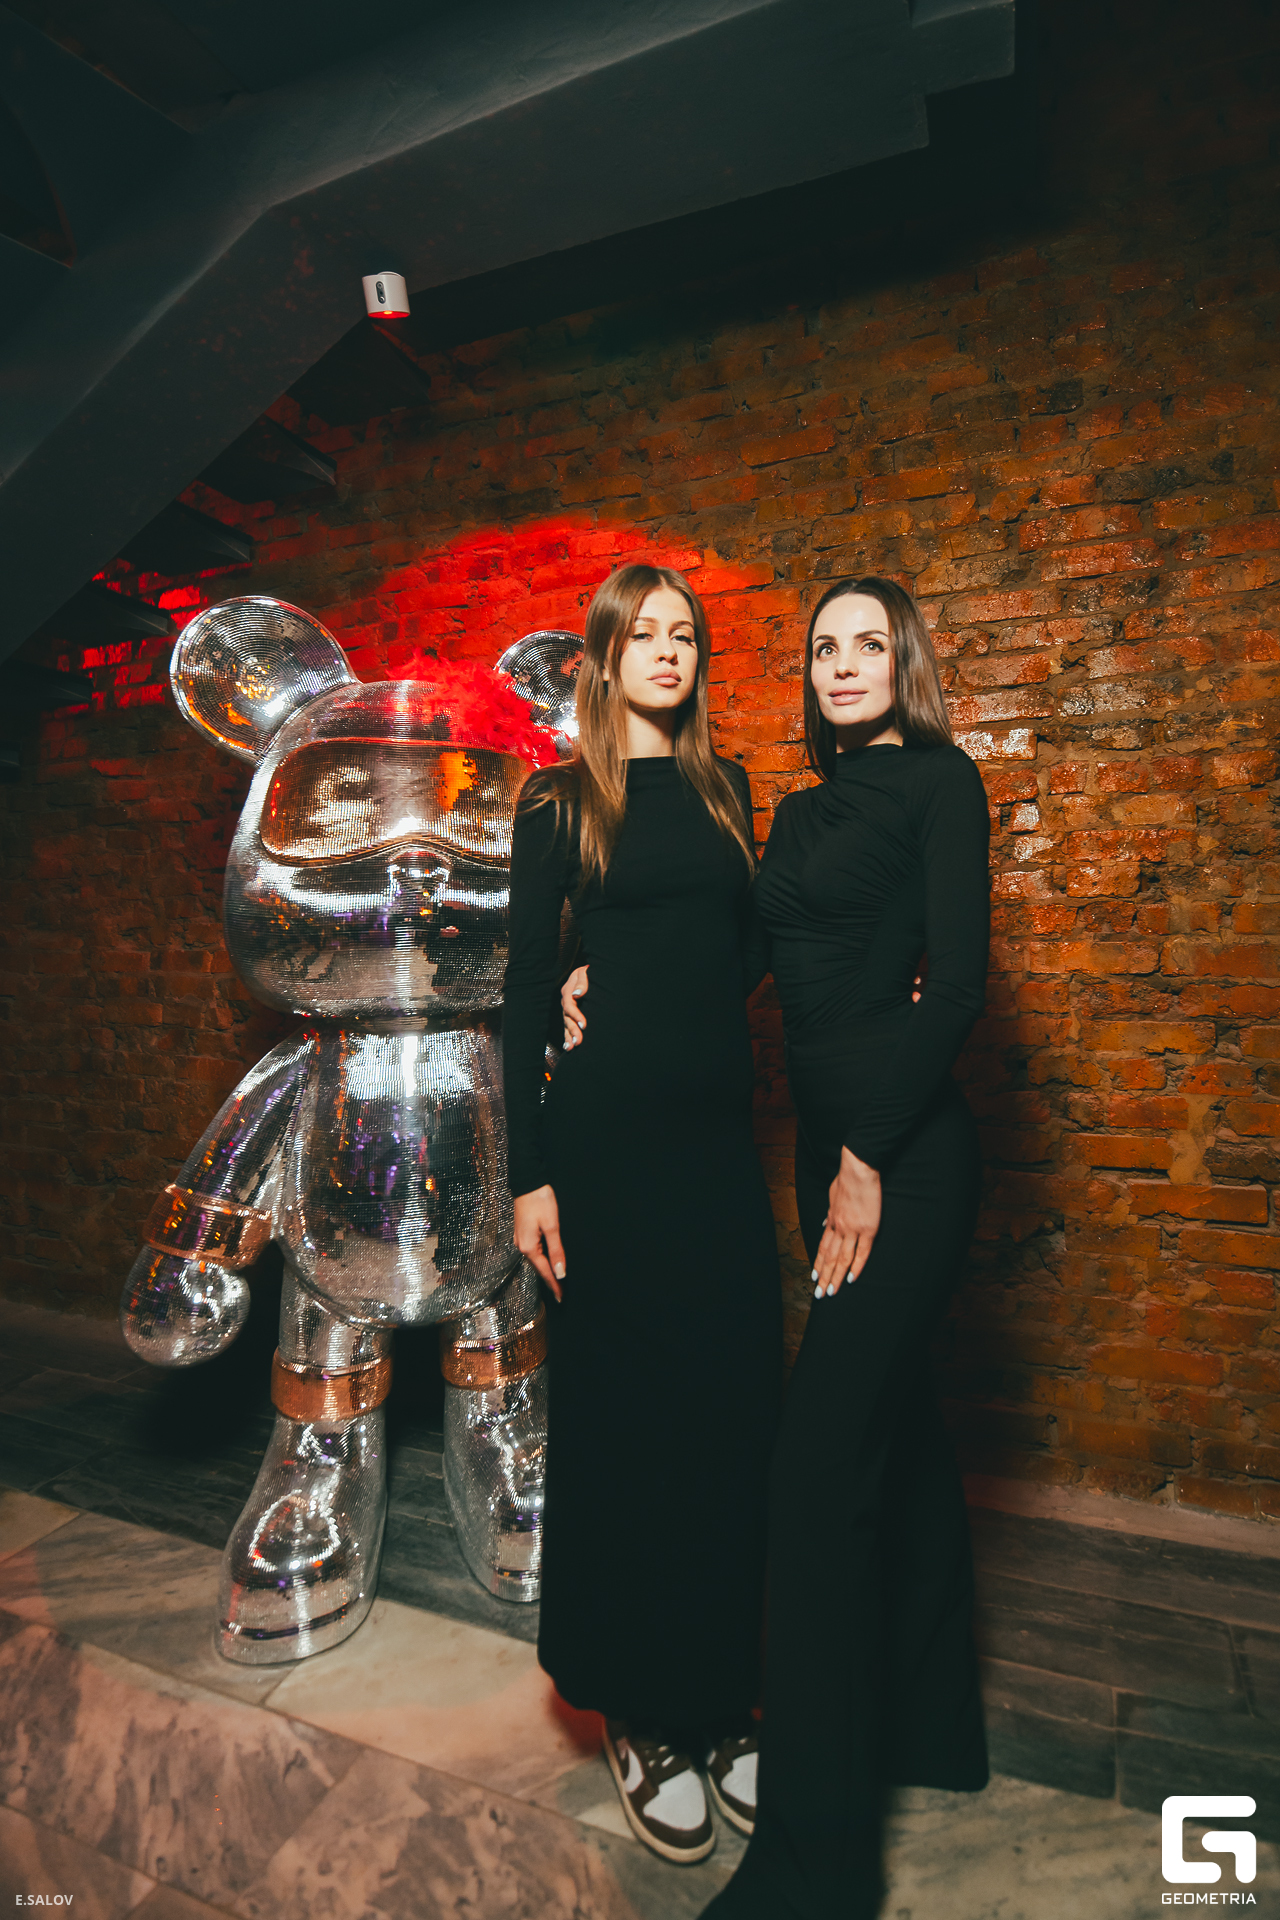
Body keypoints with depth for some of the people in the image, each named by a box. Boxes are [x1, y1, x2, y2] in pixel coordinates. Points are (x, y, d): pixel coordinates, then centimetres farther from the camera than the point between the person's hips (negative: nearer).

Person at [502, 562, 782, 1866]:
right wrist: (527, 1173, -8)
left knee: (733, 1406, 9)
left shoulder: (724, 788, 13)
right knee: (622, 1412, 6)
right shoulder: (559, 798, 1)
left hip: (718, 1127, 4)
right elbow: (524, 985, -3)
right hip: (606, 1131, -4)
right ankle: (640, 1713, 26)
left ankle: (727, 1702, 29)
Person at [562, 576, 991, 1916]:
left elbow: (957, 978, -13)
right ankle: (933, 1726, 38)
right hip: (832, 1147, 8)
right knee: (896, 1425, 18)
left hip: (907, 1151, -7)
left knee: (823, 1464, -8)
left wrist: (871, 1157, -15)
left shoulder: (938, 780, -4)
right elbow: (743, 952, 12)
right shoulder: (803, 809, 17)